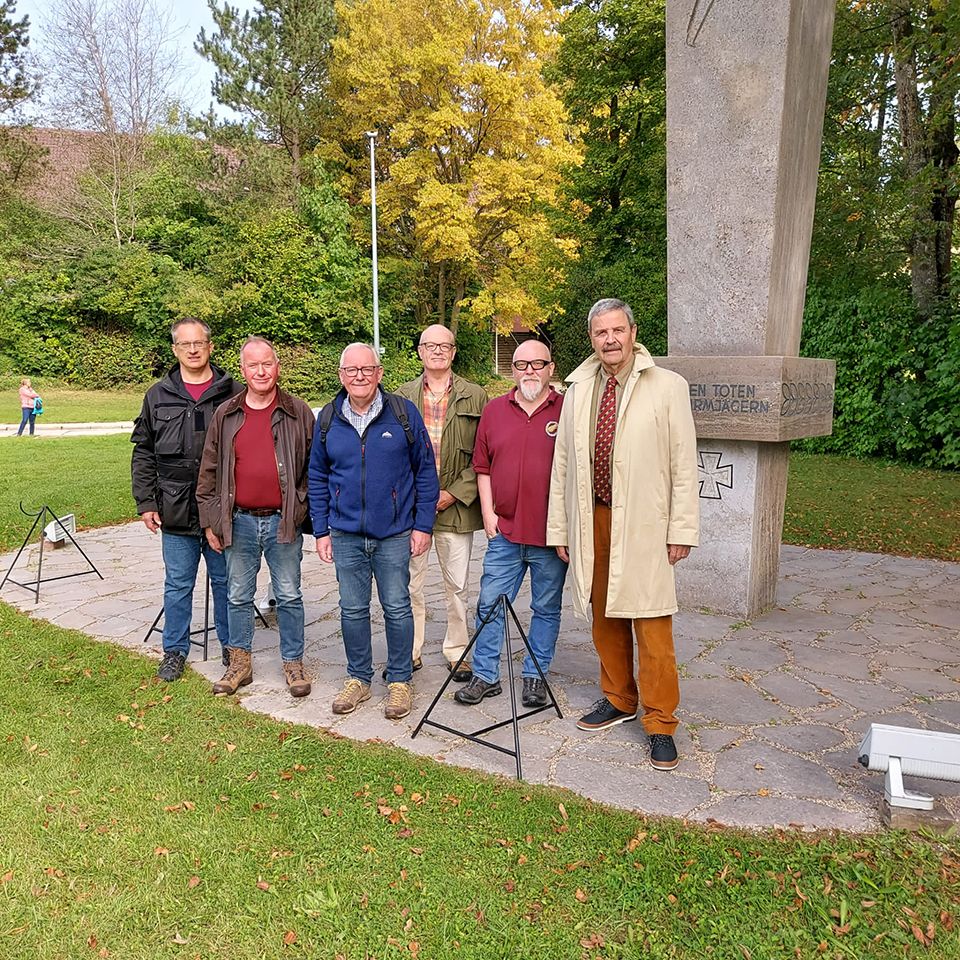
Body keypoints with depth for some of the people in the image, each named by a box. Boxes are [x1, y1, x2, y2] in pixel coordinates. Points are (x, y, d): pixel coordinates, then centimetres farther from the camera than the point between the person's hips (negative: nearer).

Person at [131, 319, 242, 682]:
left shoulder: (232, 393, 0)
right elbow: (143, 454, 9)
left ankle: (232, 645, 28)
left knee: (225, 581, 11)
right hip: (176, 513, 1)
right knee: (177, 584, 11)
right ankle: (175, 650, 27)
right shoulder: (158, 396, 6)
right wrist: (146, 502, 2)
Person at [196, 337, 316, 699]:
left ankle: (293, 663, 22)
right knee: (238, 596, 12)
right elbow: (208, 472, 8)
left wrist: (310, 515, -2)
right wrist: (210, 521, 5)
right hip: (240, 522, 2)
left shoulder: (298, 413, -1)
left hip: (284, 521, -2)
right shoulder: (226, 415, 4)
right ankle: (240, 662, 27)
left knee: (289, 597, 8)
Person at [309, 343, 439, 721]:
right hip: (345, 534, 3)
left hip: (394, 533, -2)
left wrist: (423, 525, -4)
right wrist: (321, 531, 6)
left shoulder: (404, 413, -4)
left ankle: (400, 681, 22)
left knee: (397, 608, 6)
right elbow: (317, 478, 10)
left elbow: (426, 471, -1)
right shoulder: (328, 419, 4)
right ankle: (358, 678, 29)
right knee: (352, 610, 11)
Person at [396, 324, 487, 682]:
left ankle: (456, 652, 25)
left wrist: (455, 493, -10)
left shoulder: (474, 397, 2)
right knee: (408, 584, 8)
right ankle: (410, 653, 23)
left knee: (457, 586, 9)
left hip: (456, 506, -1)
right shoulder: (402, 397, 7)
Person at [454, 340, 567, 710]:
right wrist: (488, 512, 3)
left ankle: (535, 676, 26)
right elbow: (482, 467, 12)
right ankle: (485, 676, 21)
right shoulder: (494, 410, 8)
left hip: (551, 534, -2)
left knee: (546, 608, 11)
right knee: (490, 605, 7)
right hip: (504, 531, 3)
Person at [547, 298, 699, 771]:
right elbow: (562, 461, 10)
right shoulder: (577, 389, 8)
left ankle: (660, 724, 14)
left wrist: (682, 530, -7)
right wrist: (559, 528, 8)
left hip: (643, 525, -4)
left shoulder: (668, 386, -3)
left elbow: (684, 464, -4)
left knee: (652, 625, -1)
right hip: (592, 521, 4)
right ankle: (618, 700, 34)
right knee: (604, 618, 15)